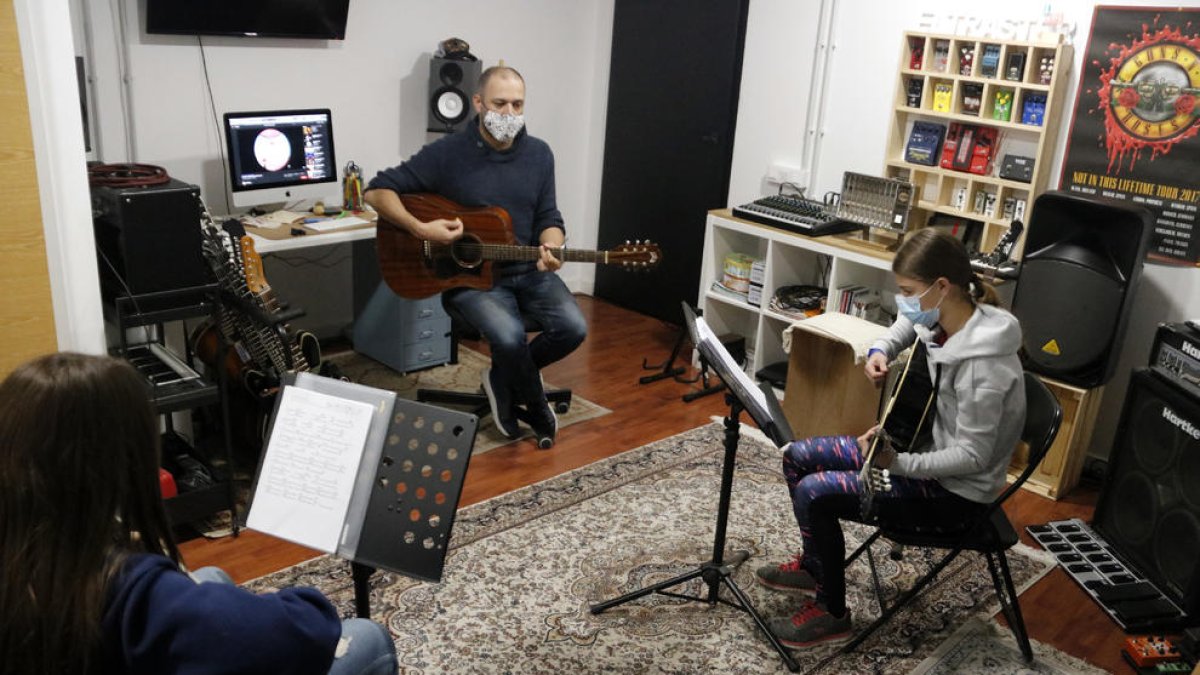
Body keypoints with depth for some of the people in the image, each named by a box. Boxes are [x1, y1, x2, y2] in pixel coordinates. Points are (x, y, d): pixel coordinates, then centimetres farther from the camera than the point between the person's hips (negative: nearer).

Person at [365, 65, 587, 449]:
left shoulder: (539, 154, 4)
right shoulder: (446, 154, -8)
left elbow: (548, 218, 6)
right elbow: (378, 191, -7)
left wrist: (551, 250, -17)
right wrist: (420, 229, -22)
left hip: (528, 270, 4)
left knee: (573, 328, -19)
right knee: (510, 336, -30)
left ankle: (503, 379, 9)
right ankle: (539, 411, 2)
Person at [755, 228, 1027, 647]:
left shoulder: (982, 362, -31)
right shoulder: (941, 319, -6)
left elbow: (972, 457, -26)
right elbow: (903, 328, 18)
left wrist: (896, 463, -30)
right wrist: (880, 351, -1)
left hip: (956, 491, -9)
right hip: (922, 448, 9)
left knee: (814, 493, -19)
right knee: (798, 457, 8)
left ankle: (831, 613, 2)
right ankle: (814, 564, 27)